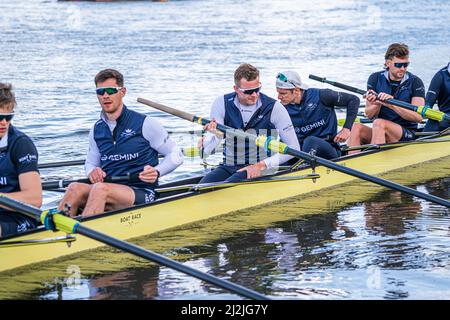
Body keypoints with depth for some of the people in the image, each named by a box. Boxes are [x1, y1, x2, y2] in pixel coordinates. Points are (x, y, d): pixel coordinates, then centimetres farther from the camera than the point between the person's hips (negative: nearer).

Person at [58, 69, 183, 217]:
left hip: (141, 194, -5)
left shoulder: (144, 124, -1)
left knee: (100, 189, -35)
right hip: (109, 189, 5)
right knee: (75, 188, -27)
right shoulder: (97, 130, 14)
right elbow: (90, 162, 27)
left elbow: (176, 155, 5)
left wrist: (157, 172, -14)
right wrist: (92, 172, 1)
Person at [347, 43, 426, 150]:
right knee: (356, 127, -25)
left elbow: (418, 117, -14)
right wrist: (377, 105, -20)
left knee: (379, 123, -32)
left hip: (408, 134, -3)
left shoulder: (415, 82, -3)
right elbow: (369, 115, 4)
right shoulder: (375, 79, 4)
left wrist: (392, 105, -26)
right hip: (381, 132, 4)